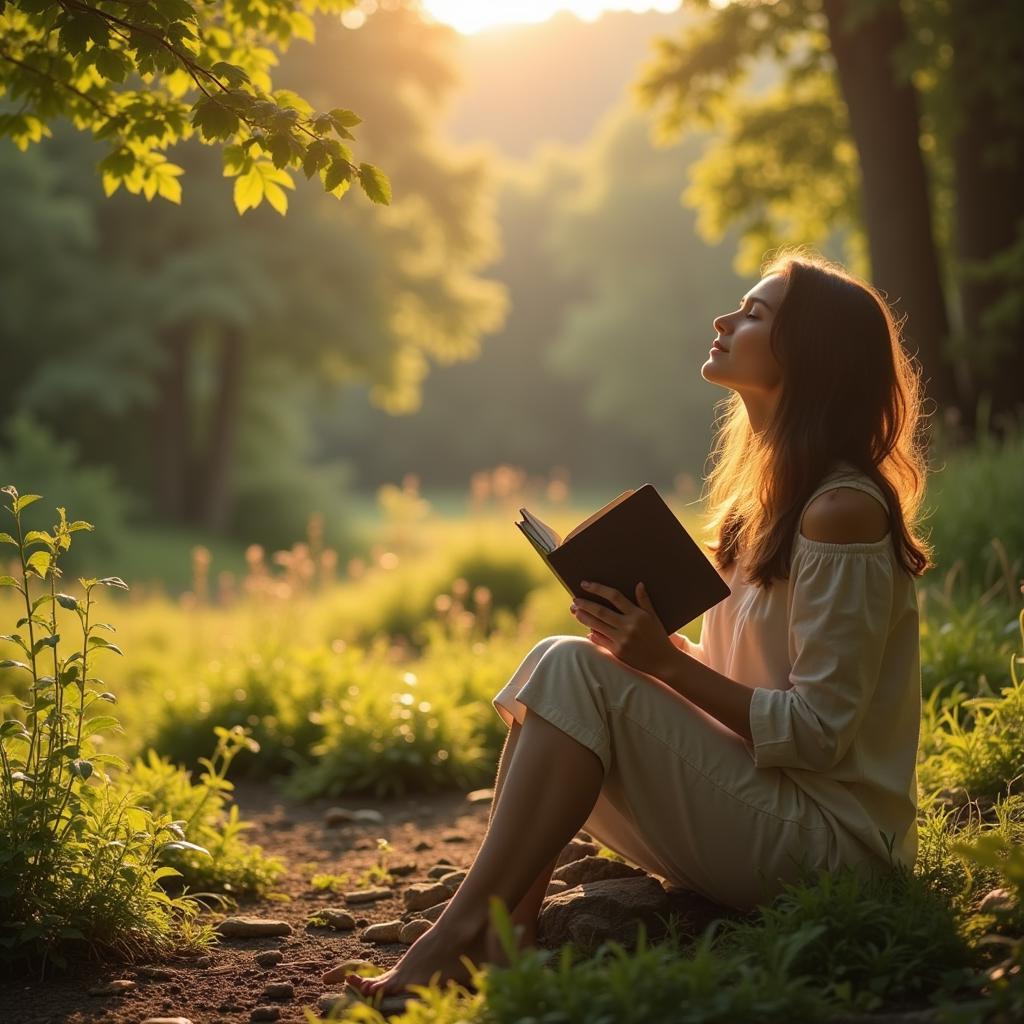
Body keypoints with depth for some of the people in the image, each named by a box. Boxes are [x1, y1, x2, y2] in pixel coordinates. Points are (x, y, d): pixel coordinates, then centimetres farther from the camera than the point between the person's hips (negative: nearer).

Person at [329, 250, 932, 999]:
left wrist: (666, 661, -19)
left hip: (825, 838, -9)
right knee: (546, 666, -1)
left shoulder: (843, 510, -17)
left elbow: (816, 732, -19)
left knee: (575, 670, -21)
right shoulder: (767, 496, 13)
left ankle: (459, 936, -18)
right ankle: (499, 940, -13)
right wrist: (651, 644, -2)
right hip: (760, 806, 9)